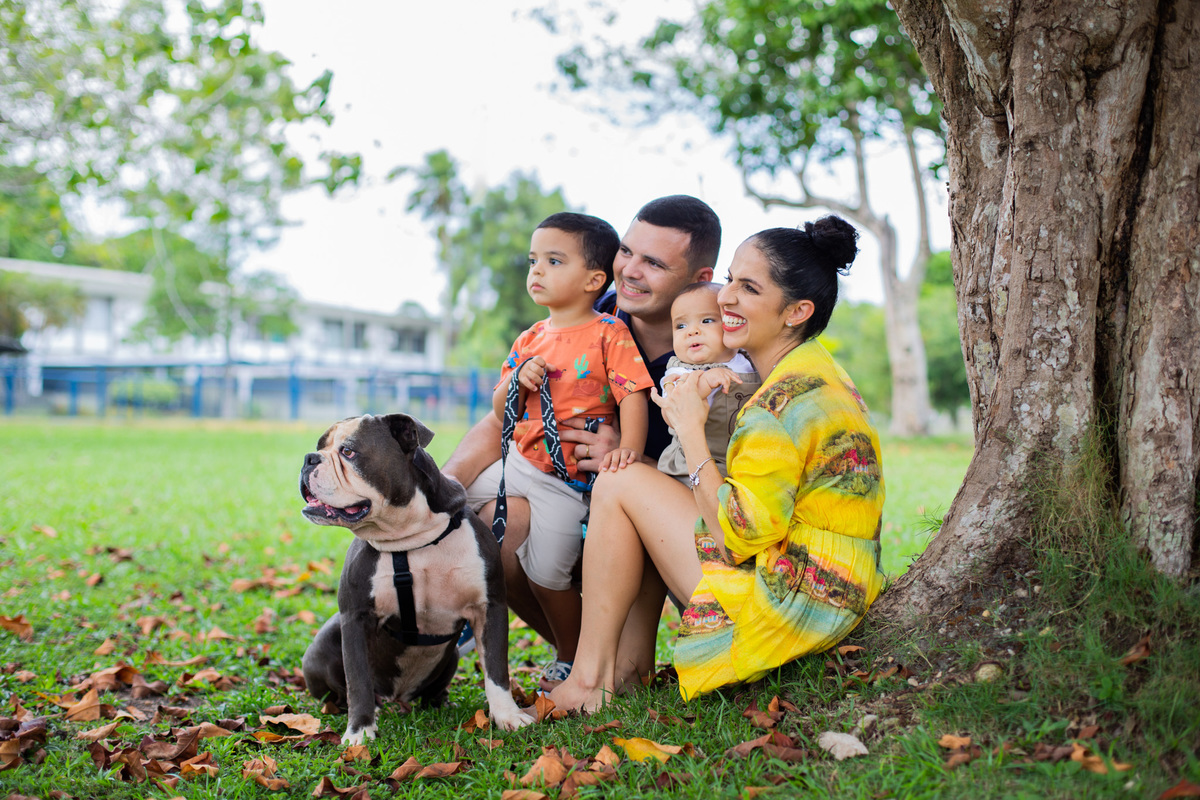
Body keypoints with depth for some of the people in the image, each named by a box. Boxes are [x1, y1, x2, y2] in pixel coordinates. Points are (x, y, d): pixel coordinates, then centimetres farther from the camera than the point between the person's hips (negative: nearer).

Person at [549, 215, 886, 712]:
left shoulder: (789, 396, -20)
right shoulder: (814, 373, 12)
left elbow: (739, 534, -22)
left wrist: (691, 431, -13)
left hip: (794, 604, -11)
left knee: (619, 485, -7)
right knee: (646, 493, 17)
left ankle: (589, 679, 0)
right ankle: (629, 670, 11)